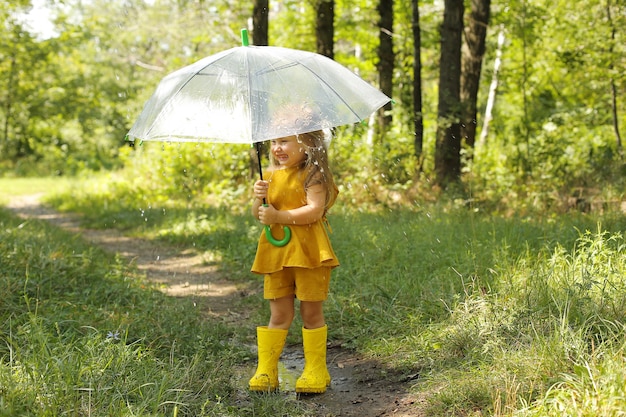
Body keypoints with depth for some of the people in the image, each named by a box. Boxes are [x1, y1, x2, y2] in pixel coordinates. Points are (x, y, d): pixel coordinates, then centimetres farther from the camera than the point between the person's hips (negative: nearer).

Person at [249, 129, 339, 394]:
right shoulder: (272, 176, 11)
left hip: (308, 252, -5)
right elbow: (258, 214, 12)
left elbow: (315, 210, -20)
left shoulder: (312, 175, -8)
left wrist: (279, 216, -21)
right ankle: (266, 371, 14)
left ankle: (315, 371, 15)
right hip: (276, 253, 5)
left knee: (311, 312, 5)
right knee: (279, 315, 10)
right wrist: (259, 198, -9)